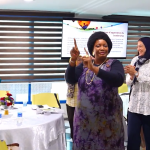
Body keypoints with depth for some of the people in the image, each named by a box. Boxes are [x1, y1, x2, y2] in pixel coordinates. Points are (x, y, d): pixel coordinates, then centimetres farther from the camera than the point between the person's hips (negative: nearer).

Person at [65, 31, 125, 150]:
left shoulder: (114, 64, -3)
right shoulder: (84, 64, 7)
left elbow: (118, 80, -23)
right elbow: (70, 80, -5)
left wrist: (93, 68, -31)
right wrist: (73, 60, -19)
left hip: (108, 118, -2)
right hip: (85, 117, 3)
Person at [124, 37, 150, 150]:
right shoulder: (135, 60, 8)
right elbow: (128, 82, 7)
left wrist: (136, 73, -15)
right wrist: (131, 76, -13)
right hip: (134, 105, 4)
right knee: (132, 135, 7)